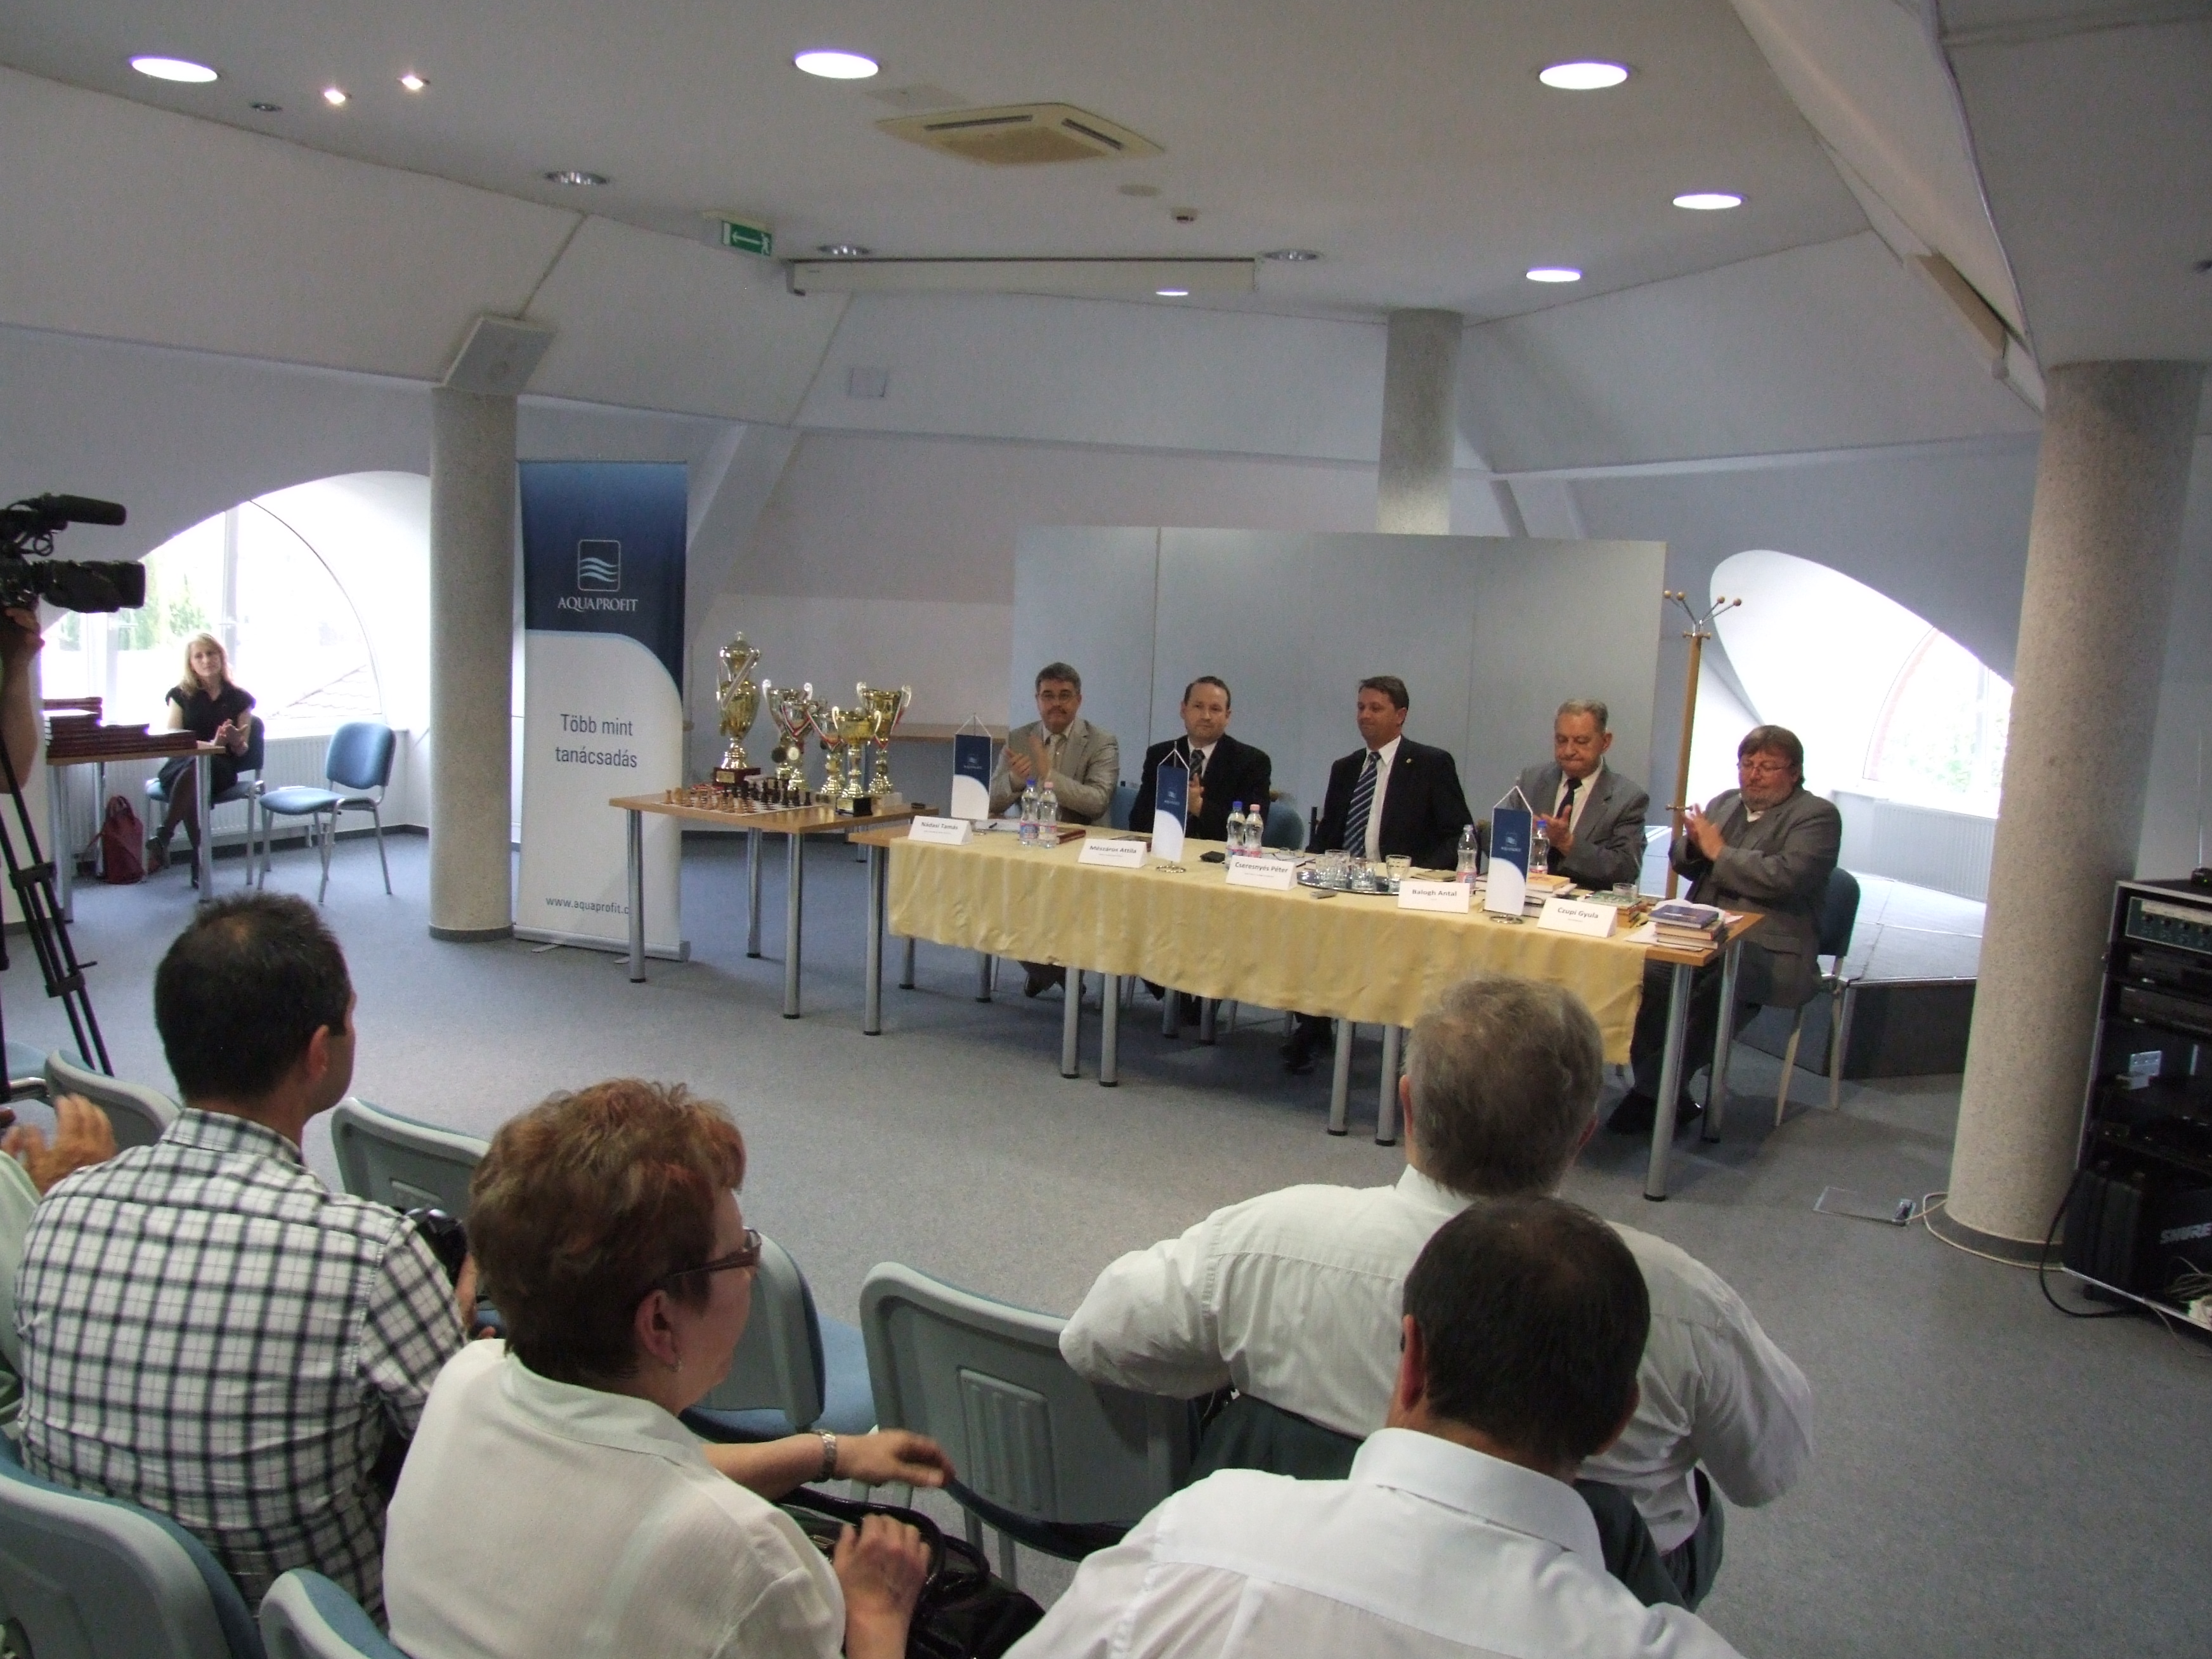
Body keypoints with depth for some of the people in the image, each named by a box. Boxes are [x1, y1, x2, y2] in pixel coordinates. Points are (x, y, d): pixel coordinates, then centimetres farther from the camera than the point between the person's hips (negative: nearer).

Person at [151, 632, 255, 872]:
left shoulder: (239, 698, 13)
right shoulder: (181, 694, 12)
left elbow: (241, 751, 12)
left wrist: (235, 741, -13)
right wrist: (211, 744, -14)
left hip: (220, 768, 0)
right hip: (179, 765, 0)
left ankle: (163, 836, -41)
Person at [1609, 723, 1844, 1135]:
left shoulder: (1817, 817, 0)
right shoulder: (1724, 803, 20)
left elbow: (1786, 878, -17)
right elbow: (1685, 865, 24)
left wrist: (1719, 851, -10)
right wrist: (1693, 841, 0)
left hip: (1770, 949, -5)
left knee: (1711, 989, -35)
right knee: (1646, 973, -25)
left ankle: (1654, 1093, -22)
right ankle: (1669, 1097, -18)